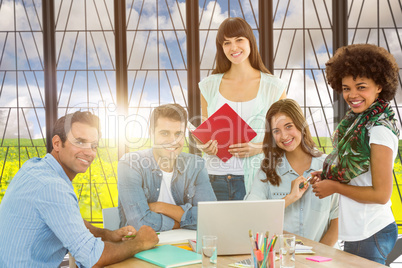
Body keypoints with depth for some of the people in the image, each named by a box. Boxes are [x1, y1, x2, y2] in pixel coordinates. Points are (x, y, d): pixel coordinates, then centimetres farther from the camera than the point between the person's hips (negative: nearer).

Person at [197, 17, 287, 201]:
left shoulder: (273, 87, 3)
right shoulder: (209, 86, 10)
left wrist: (258, 147, -12)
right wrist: (205, 147, -5)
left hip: (255, 177, -2)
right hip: (217, 177, 2)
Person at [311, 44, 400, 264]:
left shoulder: (380, 130, -18)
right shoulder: (357, 122, 7)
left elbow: (381, 194, -19)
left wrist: (334, 186, -12)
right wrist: (327, 176, 1)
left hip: (370, 236, -8)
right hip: (356, 231, 8)